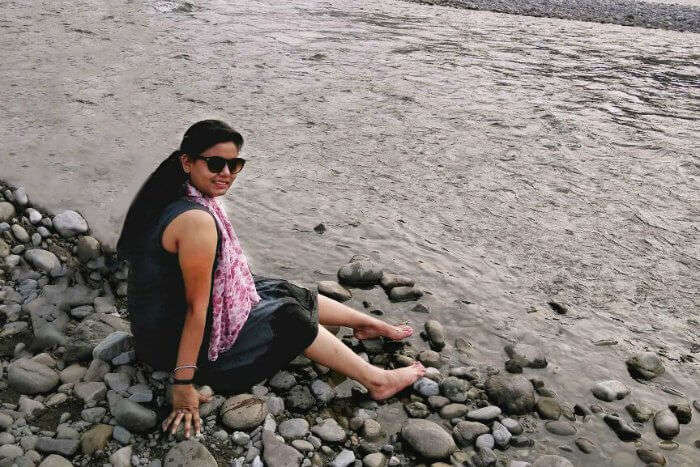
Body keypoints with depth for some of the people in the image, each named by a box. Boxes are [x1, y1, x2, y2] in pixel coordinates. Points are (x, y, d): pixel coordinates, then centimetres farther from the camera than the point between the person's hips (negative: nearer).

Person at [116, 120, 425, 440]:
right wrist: (183, 384, -23)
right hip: (174, 339, -9)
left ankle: (372, 325, 35)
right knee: (290, 318, 3)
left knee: (286, 293, 16)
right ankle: (376, 381, 16)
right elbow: (197, 309, -29)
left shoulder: (175, 197, -1)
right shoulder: (197, 220, -32)